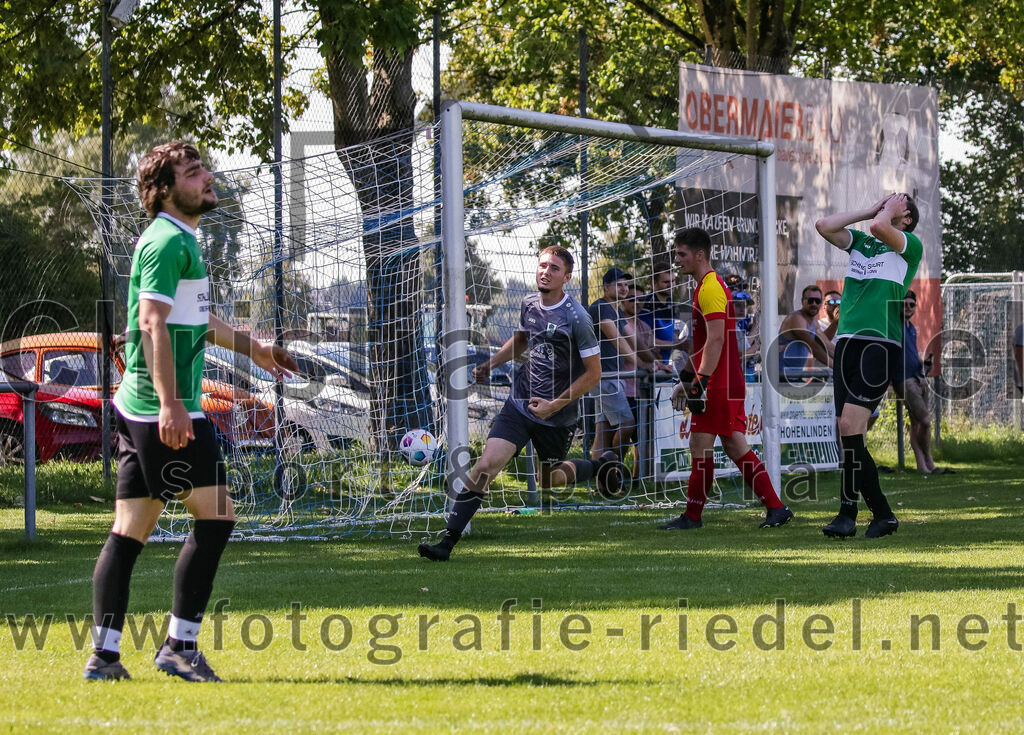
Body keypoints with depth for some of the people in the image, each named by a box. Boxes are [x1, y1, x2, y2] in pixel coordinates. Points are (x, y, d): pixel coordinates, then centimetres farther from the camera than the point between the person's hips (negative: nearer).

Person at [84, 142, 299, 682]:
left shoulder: (180, 240, 20)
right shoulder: (167, 241, -11)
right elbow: (153, 323, -20)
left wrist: (252, 348, 46)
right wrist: (170, 402, -27)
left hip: (140, 409, 10)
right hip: (165, 408, -10)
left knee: (130, 529, 7)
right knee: (215, 515, -6)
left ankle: (104, 654, 5)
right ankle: (180, 645, -5)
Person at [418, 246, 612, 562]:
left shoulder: (576, 318, -17)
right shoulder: (529, 304, 1)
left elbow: (593, 373, -13)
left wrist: (555, 405, -15)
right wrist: (490, 364, 10)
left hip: (557, 417, -4)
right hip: (520, 403, 4)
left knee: (548, 480, 16)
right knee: (487, 464, -13)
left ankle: (602, 466, 46)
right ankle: (448, 541, -13)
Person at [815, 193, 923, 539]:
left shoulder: (911, 244, 3)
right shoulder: (860, 241, 22)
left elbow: (879, 228, -15)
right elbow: (824, 226, 11)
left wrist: (887, 211, 5)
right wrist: (870, 210, 15)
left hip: (881, 344, -7)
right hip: (847, 341, 7)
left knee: (850, 424, -18)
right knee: (850, 435, 2)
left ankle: (848, 511, -12)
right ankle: (882, 515, 11)